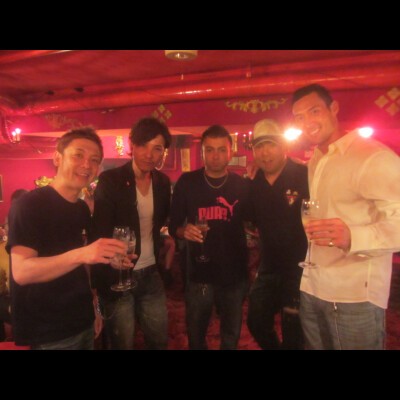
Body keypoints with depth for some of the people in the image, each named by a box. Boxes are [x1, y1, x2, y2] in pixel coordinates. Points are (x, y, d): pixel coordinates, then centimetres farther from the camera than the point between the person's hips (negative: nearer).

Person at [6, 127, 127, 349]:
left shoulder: (82, 209, 4)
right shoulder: (29, 205, -17)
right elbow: (21, 272, -26)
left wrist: (94, 309, 9)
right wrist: (80, 254, -38)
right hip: (48, 335, -7)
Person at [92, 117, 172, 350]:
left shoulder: (163, 182, 2)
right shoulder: (110, 180, -14)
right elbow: (100, 230, -17)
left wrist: (164, 243, 8)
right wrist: (112, 258, -27)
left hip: (151, 273, 5)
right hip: (117, 275, -4)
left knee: (160, 339, 17)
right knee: (122, 343, 12)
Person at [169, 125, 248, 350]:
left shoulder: (242, 185, -3)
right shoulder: (187, 183, -5)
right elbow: (173, 226, 0)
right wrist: (183, 231, -22)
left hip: (234, 274, 1)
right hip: (199, 274, 0)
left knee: (231, 336, 20)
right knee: (196, 335, 17)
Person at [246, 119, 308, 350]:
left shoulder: (306, 177, -18)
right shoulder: (254, 184, 1)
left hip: (300, 268, -6)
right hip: (269, 268, 6)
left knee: (293, 334, 12)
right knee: (256, 322, 20)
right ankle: (274, 347, 47)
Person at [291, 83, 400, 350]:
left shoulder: (374, 157, -14)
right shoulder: (315, 162, 12)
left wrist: (352, 237, -37)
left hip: (355, 296, -7)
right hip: (312, 288, 7)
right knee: (315, 345, 18)